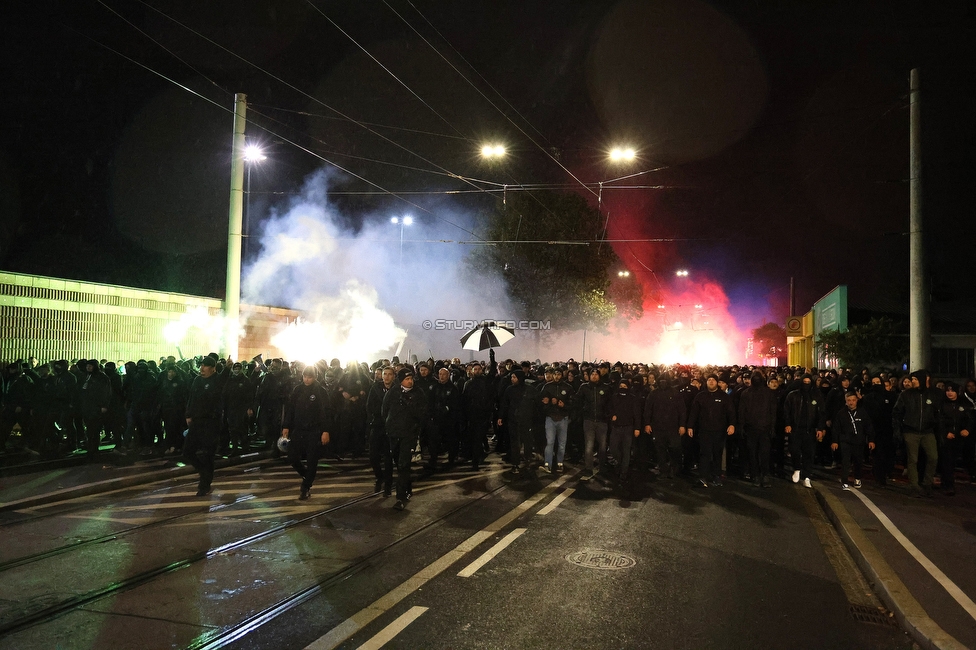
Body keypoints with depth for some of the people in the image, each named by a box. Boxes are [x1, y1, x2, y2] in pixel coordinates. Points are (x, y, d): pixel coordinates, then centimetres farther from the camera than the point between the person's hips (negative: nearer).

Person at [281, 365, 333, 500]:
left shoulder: (321, 391, -6)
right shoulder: (297, 390, 5)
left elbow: (327, 412, -9)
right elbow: (289, 408, 9)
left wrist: (326, 431, -15)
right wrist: (286, 426, 4)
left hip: (314, 432, -4)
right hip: (298, 430, 4)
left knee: (311, 461, 0)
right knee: (292, 457, 2)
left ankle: (306, 487, 16)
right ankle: (307, 476, 28)